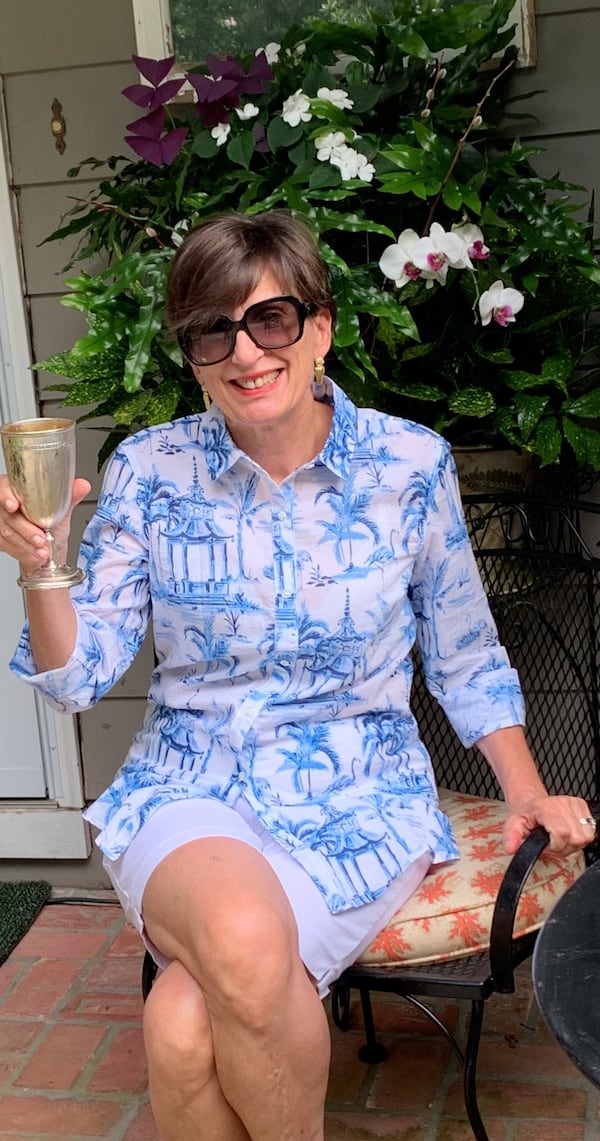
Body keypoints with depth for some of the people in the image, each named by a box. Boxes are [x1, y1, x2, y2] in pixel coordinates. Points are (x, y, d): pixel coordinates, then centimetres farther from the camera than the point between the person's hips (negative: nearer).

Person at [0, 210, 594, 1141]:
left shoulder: (411, 466, -3)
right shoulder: (150, 471, -2)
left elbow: (464, 659, 9)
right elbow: (80, 679, -2)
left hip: (360, 802, -1)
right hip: (188, 792, 1)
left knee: (188, 1023, -26)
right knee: (242, 939, -34)